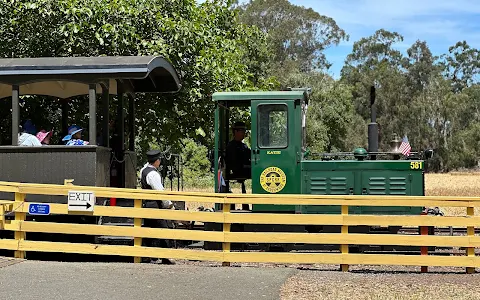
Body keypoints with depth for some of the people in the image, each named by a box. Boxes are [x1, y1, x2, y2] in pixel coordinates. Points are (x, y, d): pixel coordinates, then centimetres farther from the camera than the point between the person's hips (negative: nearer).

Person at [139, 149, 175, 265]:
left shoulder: (143, 170, 10)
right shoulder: (153, 174, -17)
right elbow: (160, 191, -17)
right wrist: (168, 204, -8)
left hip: (146, 203, 10)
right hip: (155, 205, -10)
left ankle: (147, 256, 14)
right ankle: (165, 257, -7)